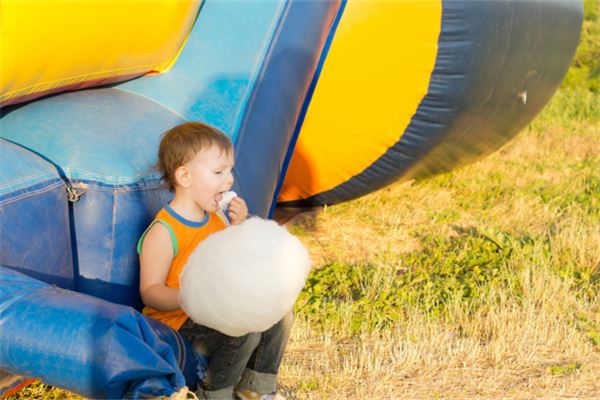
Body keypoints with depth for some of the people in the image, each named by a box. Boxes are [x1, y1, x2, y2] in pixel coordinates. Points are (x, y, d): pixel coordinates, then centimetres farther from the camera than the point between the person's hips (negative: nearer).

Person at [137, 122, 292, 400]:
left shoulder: (216, 217, 6)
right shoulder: (163, 232, -20)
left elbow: (232, 266, 17)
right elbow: (150, 291, -20)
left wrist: (238, 228, 1)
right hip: (177, 324, -8)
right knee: (245, 327, -27)